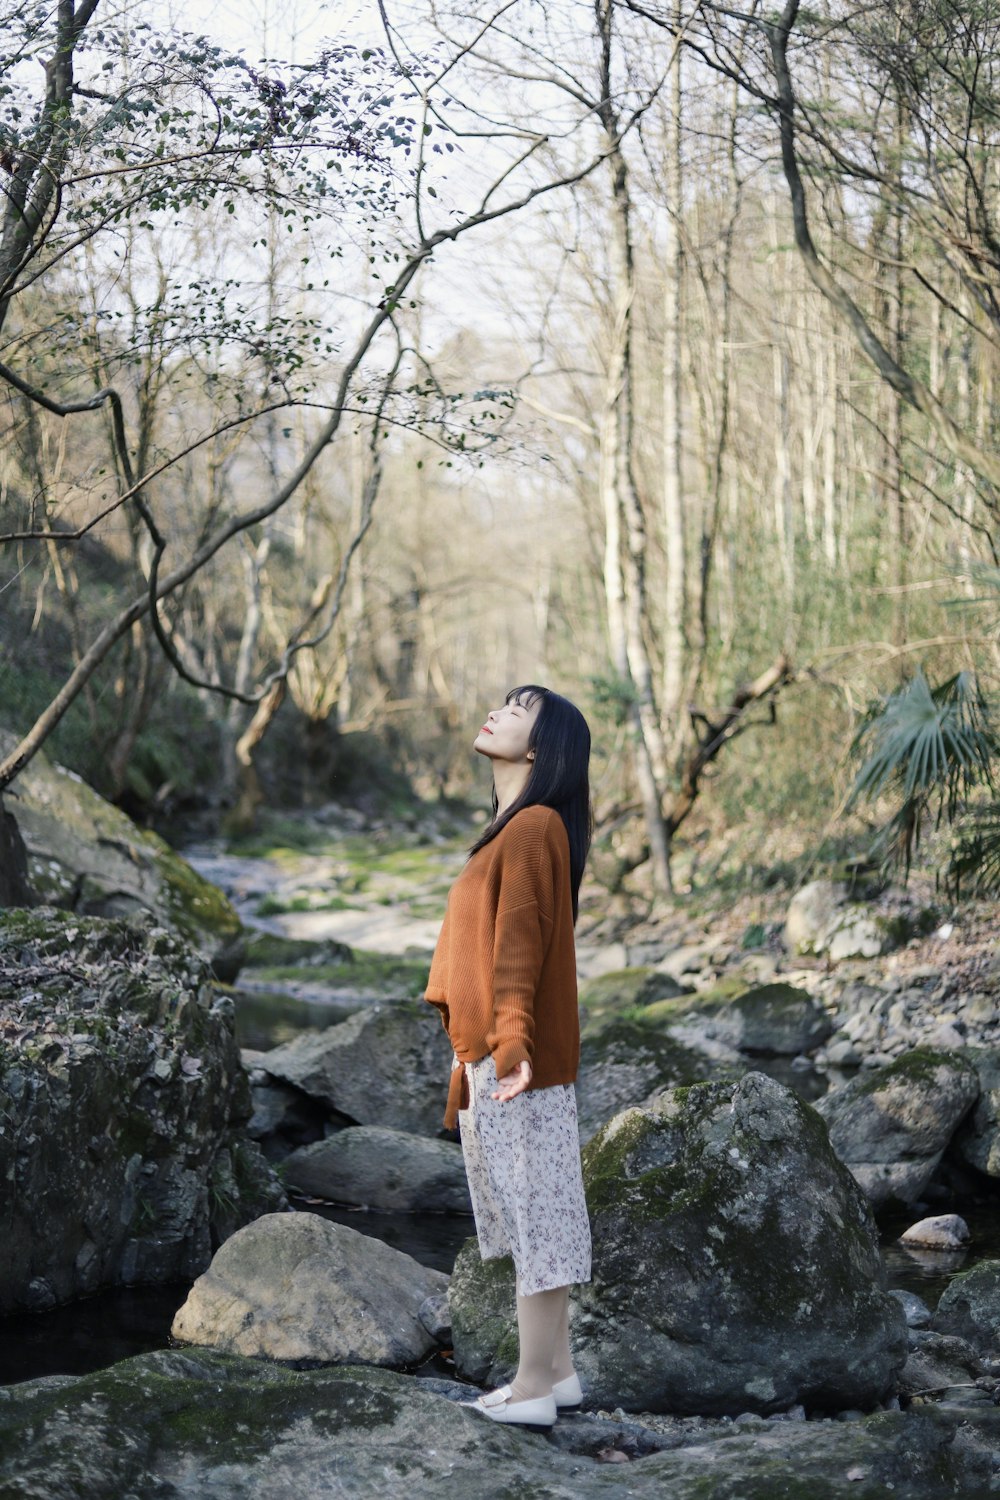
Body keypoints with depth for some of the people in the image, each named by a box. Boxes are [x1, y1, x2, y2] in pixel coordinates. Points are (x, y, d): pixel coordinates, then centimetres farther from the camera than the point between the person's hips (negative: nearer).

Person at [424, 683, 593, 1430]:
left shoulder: (533, 828, -13)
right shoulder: (515, 827, 15)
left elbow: (519, 946, -22)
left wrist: (510, 1042, -30)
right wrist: (475, 1051, 22)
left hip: (514, 1060, -10)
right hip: (491, 1052, 10)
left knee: (534, 1208, -3)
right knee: (533, 1210, 14)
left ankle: (533, 1388, 4)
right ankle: (557, 1371, 22)